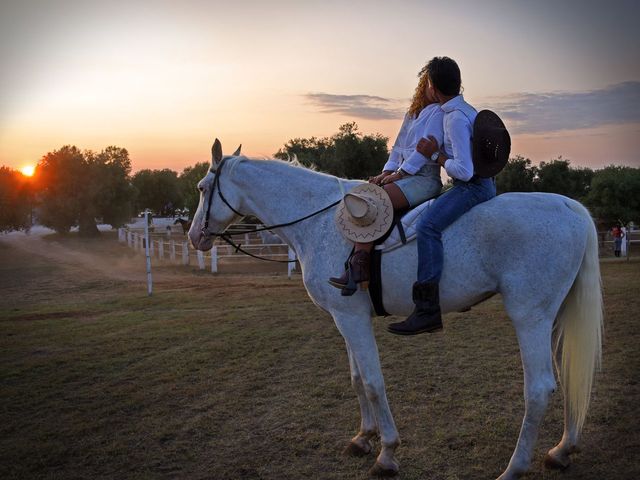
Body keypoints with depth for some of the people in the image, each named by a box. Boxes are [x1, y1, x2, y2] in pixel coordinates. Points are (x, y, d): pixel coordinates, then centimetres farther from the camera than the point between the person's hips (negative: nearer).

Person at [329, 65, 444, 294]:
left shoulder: (439, 112, -4)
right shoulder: (412, 113, 22)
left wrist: (399, 173, -15)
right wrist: (387, 171, 5)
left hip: (424, 178, -9)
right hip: (405, 175, 9)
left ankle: (358, 267, -31)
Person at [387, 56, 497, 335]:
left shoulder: (456, 118, -17)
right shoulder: (468, 110, 15)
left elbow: (464, 171, -22)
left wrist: (435, 155, -11)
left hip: (473, 185, -11)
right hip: (480, 184, 11)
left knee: (428, 225, -29)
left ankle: (427, 310, -38)